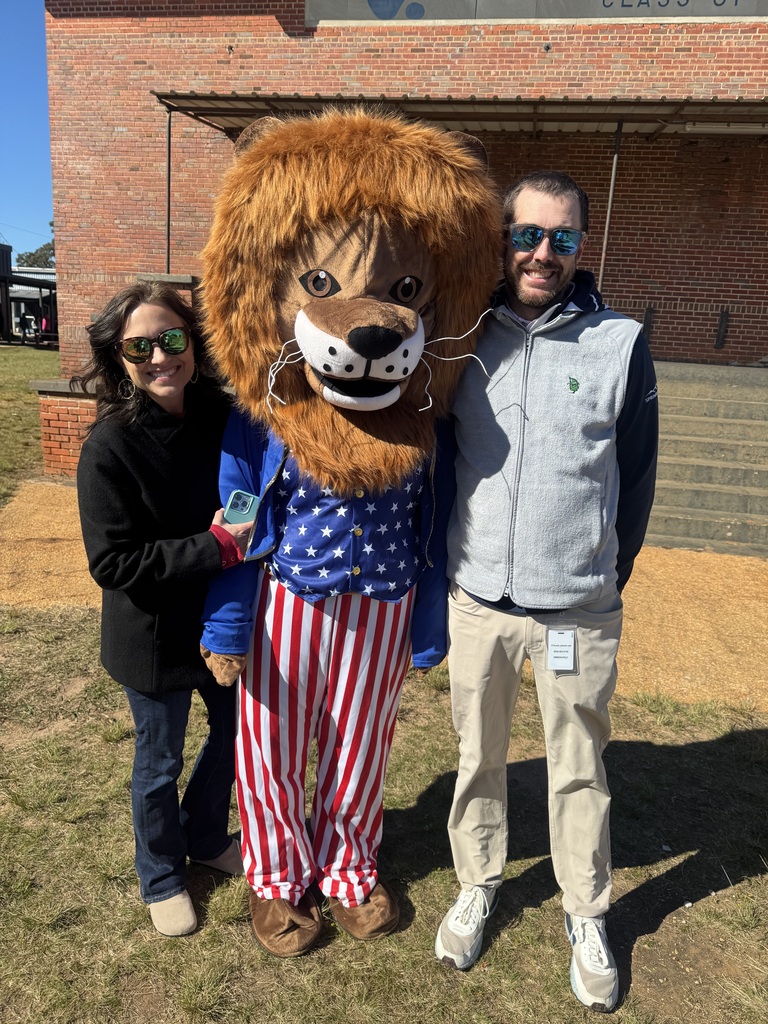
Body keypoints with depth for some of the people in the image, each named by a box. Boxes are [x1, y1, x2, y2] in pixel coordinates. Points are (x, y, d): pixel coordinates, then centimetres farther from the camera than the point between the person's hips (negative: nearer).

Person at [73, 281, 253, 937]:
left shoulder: (222, 416, -7)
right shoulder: (110, 446, -21)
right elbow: (112, 562, -22)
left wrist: (244, 531, -10)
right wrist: (216, 548, -25)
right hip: (154, 635, -5)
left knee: (236, 732, 22)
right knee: (160, 761, 16)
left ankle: (206, 837, 52)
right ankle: (161, 876, 46)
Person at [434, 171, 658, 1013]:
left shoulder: (620, 344, -4)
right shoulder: (465, 339, 1)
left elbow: (636, 478, 3)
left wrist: (605, 578, 7)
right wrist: (446, 569, 9)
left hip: (578, 611, -1)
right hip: (476, 601, 2)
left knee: (578, 770, 14)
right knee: (478, 757, 18)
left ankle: (585, 916, 38)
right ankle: (478, 885, 42)